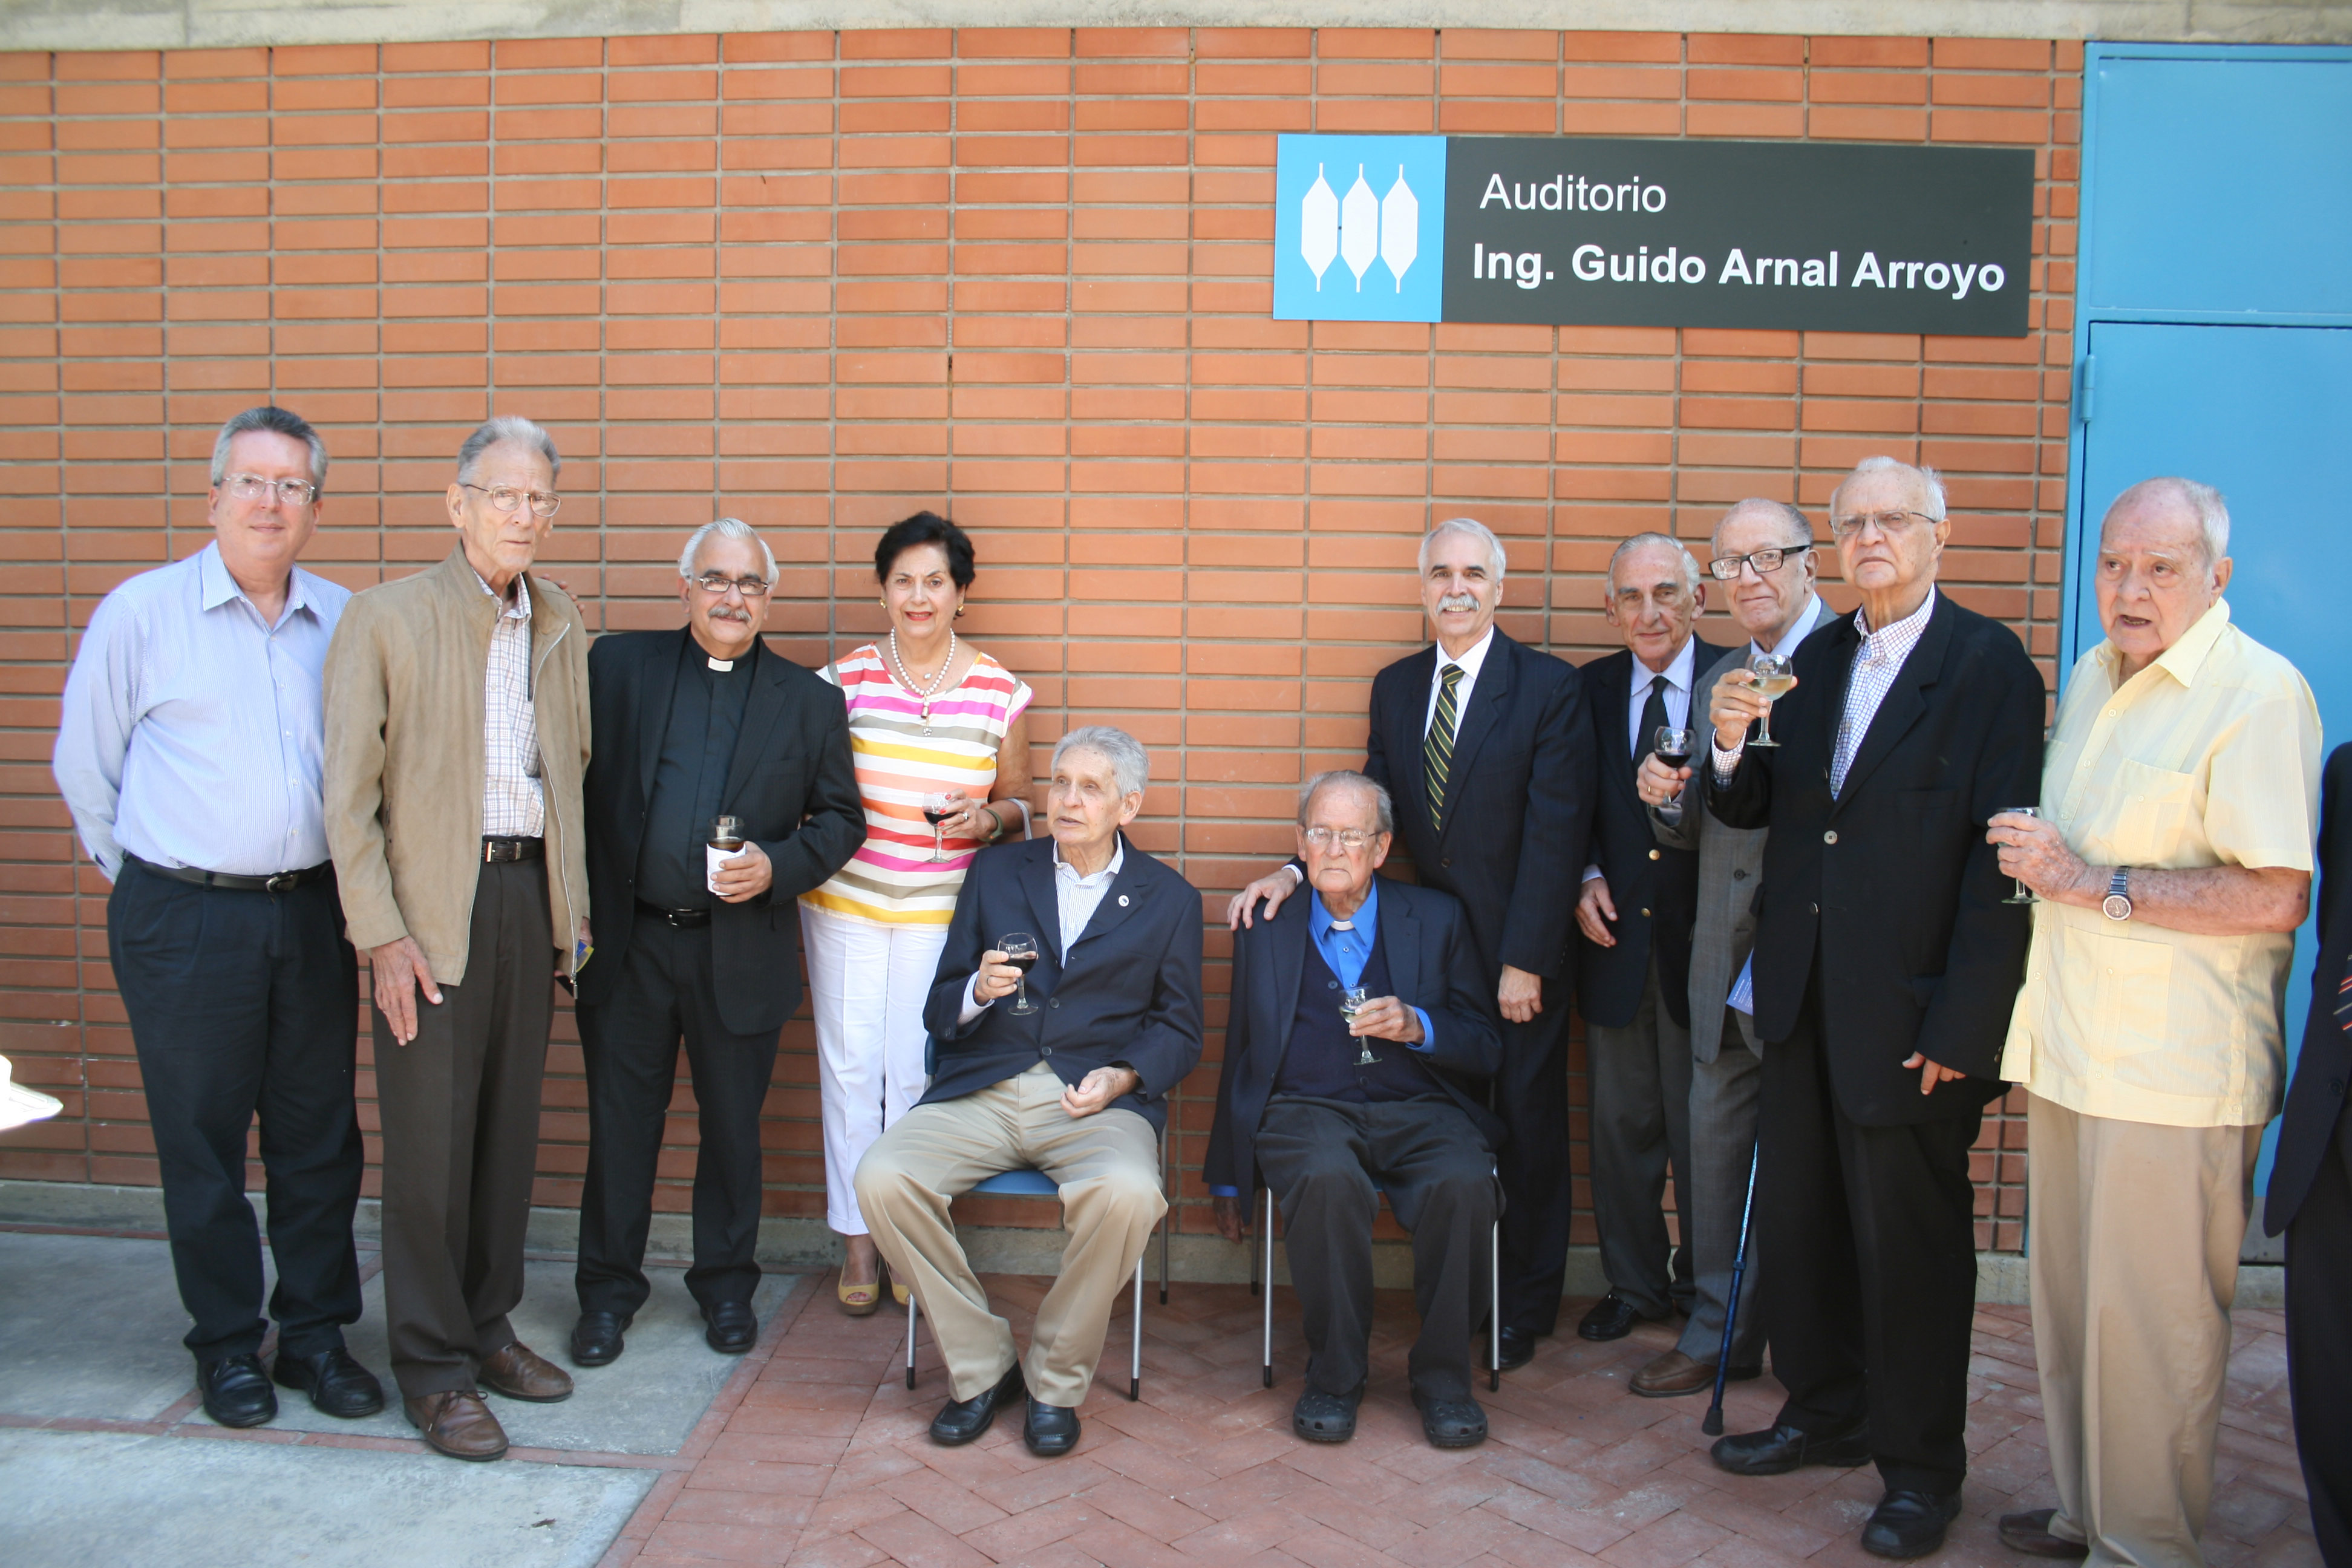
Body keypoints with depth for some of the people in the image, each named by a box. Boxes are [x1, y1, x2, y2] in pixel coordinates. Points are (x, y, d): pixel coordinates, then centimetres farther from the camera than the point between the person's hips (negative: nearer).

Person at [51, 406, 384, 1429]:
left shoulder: (344, 622, 5)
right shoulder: (140, 612, -2)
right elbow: (83, 766, 5)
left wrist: (352, 882, 11)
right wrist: (140, 870, 8)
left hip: (312, 914, 3)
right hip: (184, 922, -2)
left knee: (320, 1137, 9)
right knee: (202, 1143, 7)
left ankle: (315, 1333, 23)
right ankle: (228, 1345, 22)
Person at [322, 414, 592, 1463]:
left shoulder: (561, 628, 11)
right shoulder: (385, 619, -5)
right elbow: (349, 794, -7)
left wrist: (573, 905, 12)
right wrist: (380, 934, -12)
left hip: (530, 894, 5)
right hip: (433, 905, -5)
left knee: (509, 1128, 12)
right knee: (429, 1140, 0)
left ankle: (486, 1326, 28)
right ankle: (433, 1368, 14)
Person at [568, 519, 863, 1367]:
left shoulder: (809, 701, 5)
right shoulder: (616, 665, 4)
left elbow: (840, 818, 6)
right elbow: (574, 782, 2)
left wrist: (776, 866, -12)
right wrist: (576, 910, -6)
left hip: (741, 952, 0)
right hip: (627, 944, 0)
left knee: (733, 1128, 11)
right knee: (619, 1126, 10)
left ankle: (726, 1284, 30)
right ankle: (607, 1289, 27)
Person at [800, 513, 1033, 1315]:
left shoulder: (999, 691, 1)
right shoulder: (846, 679, 1)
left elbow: (1018, 804, 10)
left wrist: (990, 817, -11)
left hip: (943, 911, -1)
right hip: (844, 903, 1)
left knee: (917, 1072, 0)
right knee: (849, 1065, 4)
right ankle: (857, 1240, 19)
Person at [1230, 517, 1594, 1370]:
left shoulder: (1551, 686, -8)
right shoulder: (1395, 686, 7)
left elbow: (1555, 831, -13)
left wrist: (1524, 961, -16)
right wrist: (1296, 870, -11)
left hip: (1520, 949, -4)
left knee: (1528, 1123, 7)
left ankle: (1525, 1307, 24)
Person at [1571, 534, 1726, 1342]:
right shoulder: (1590, 689, 6)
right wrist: (1587, 876, -4)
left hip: (1703, 942, -3)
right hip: (1616, 941, 3)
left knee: (1705, 1127, 9)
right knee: (1621, 1124, 12)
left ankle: (1707, 1291, 29)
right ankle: (1636, 1284, 30)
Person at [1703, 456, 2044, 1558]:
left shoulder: (1990, 663, -9)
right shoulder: (1815, 659, 10)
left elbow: (2001, 851, -14)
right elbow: (1756, 811, 10)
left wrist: (1963, 1025, -18)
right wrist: (1732, 747, -12)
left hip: (1911, 1010, -6)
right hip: (1805, 999, 6)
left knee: (1911, 1237, 6)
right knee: (1798, 1216, 15)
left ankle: (1920, 1467, 25)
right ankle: (1825, 1414, 36)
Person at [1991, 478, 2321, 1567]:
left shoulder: (2261, 693, -12)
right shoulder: (2090, 676, 13)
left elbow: (2277, 896, -21)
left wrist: (2093, 883, -20)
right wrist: (2037, 858, 10)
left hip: (2174, 1071, -8)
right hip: (2070, 1048, 8)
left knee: (2146, 1323, 2)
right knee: (2068, 1305, 17)